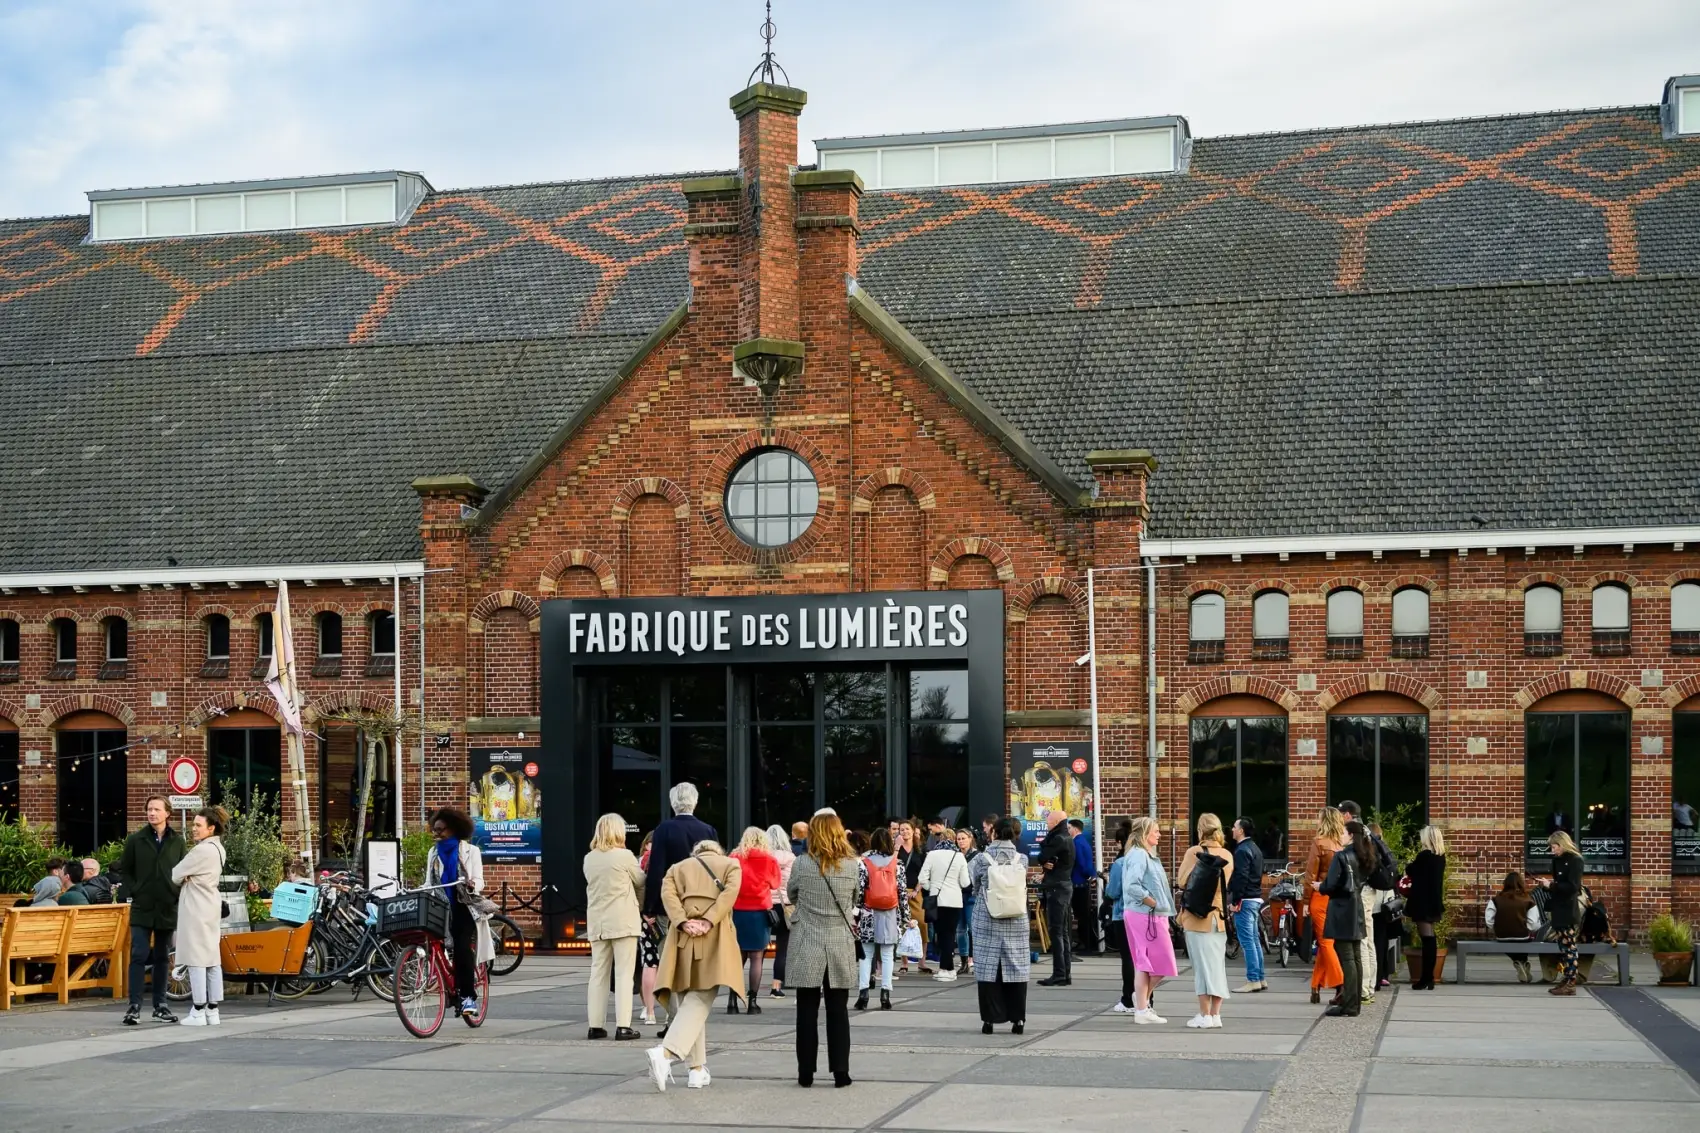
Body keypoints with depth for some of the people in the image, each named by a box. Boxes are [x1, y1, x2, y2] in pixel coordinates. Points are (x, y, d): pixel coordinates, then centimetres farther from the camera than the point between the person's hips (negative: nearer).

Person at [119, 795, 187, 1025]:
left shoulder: (177, 842, 3)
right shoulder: (135, 840, 1)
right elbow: (123, 870, 7)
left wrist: (178, 894, -4)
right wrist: (134, 891, -4)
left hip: (168, 909, 2)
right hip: (142, 909, -2)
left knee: (162, 957, 10)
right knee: (139, 956, -7)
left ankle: (160, 1005, 17)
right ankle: (135, 1006, -5)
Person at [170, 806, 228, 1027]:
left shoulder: (202, 850, -18)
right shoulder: (217, 848, 13)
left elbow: (175, 875, -10)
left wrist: (183, 880, 11)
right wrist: (187, 879, 0)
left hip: (196, 909, -10)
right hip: (210, 907, 10)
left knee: (196, 960, -6)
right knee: (212, 959, 8)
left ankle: (198, 1012, -6)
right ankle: (212, 1011, 10)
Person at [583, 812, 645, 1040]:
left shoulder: (589, 859, 7)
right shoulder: (624, 856, -8)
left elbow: (594, 885, 12)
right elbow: (641, 882, 2)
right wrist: (642, 906, 21)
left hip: (597, 922, 5)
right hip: (623, 921, -5)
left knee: (598, 973, 10)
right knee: (624, 974, -3)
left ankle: (595, 1025, 10)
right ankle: (623, 1026, -8)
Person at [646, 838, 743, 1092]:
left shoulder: (678, 867, 22)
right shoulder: (730, 864, 17)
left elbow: (667, 894, 2)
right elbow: (730, 892, -3)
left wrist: (683, 923, -9)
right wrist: (708, 921, -11)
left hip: (683, 938, 2)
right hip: (714, 938, -2)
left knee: (688, 1001, 10)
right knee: (700, 1001, -8)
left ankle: (697, 1069, 6)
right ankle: (666, 1052, -30)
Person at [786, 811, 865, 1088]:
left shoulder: (802, 864, -8)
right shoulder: (853, 865, -3)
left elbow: (790, 896, 8)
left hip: (807, 950, -1)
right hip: (840, 947, 2)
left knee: (807, 1011, 5)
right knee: (838, 1011, 8)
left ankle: (806, 1072, 7)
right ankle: (840, 1071, 6)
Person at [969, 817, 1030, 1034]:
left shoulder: (983, 858, -7)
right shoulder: (1021, 859, -3)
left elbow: (974, 884, 5)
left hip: (987, 922, -2)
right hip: (1016, 923, 2)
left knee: (988, 968, 4)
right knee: (1015, 968, 6)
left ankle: (989, 1018, 3)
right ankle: (1018, 1018, 7)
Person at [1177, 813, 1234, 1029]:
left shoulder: (1194, 853, -11)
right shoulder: (1227, 856, 3)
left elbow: (1182, 881, -8)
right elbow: (1226, 885, 11)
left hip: (1197, 916, -4)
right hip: (1219, 916, 4)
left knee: (1202, 964, -2)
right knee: (1217, 965, 8)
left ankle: (1205, 1015, -2)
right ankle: (1215, 1015, 9)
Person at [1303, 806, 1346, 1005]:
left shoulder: (1319, 843, -9)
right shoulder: (1344, 843, 1)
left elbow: (1311, 875, -7)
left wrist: (1306, 899, 0)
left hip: (1321, 898, -4)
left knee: (1326, 943, 0)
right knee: (1324, 943, 12)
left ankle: (1341, 987, -8)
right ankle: (1315, 987, 16)